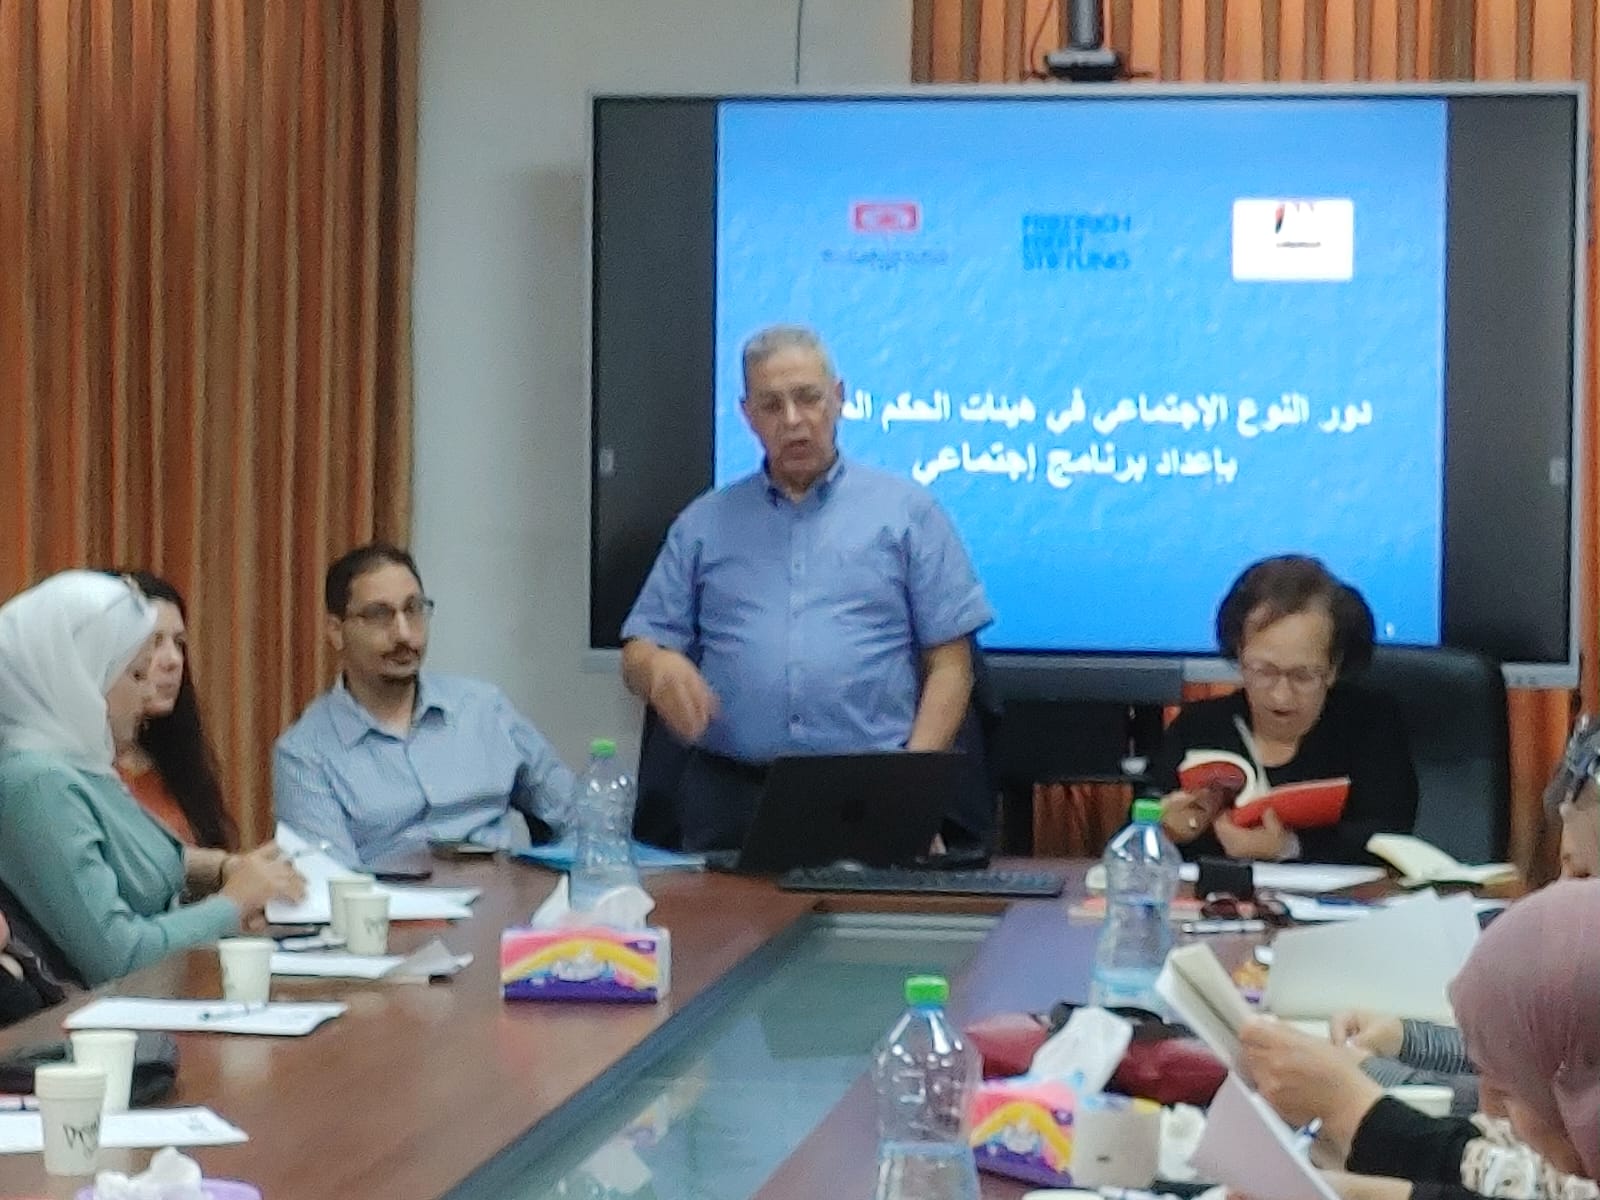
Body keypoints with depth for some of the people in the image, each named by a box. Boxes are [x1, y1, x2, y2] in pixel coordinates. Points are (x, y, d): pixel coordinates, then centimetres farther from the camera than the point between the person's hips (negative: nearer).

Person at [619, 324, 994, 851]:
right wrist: (661, 666, -9)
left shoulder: (904, 511, 12)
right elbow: (638, 653, 16)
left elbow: (950, 663, 7)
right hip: (730, 796, 1)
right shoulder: (704, 524, 18)